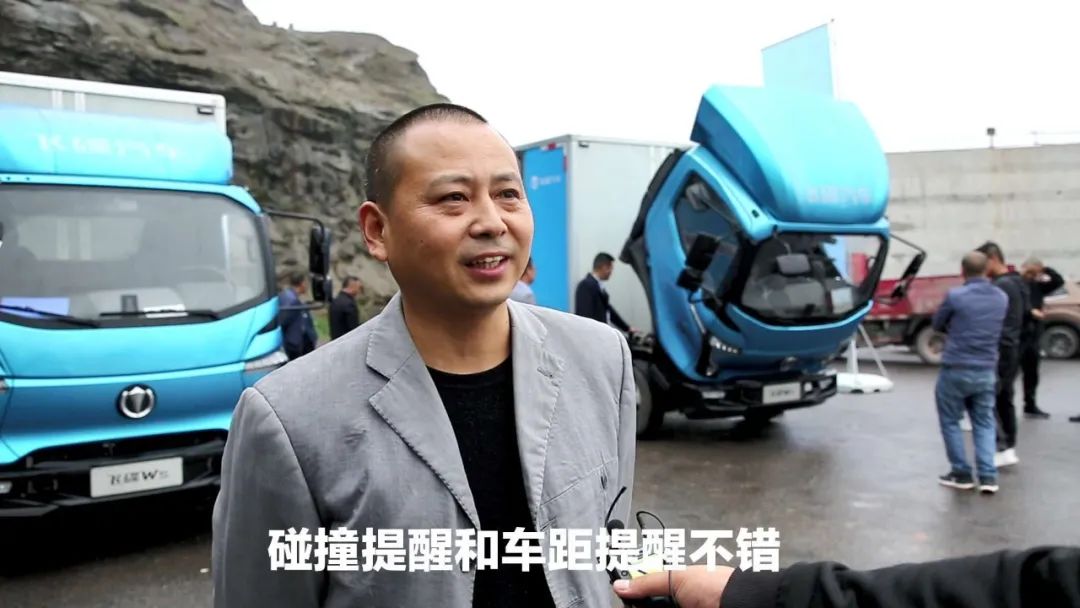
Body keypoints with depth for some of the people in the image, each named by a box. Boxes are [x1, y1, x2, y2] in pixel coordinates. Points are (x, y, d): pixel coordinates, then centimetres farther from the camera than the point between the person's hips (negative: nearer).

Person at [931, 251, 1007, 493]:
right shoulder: (1002, 298, 5)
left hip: (956, 370, -4)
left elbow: (937, 325, 3)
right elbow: (997, 332, 16)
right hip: (987, 371, 5)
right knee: (984, 423, 14)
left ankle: (962, 474, 13)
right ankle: (988, 476, 7)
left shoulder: (955, 296, -12)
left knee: (950, 422, 10)